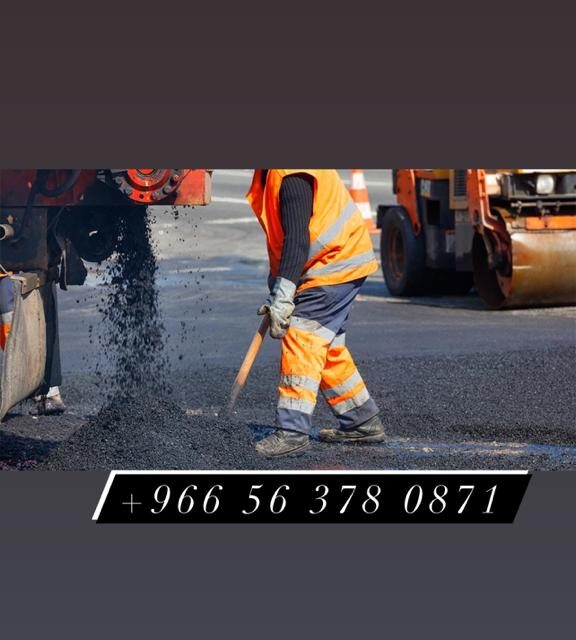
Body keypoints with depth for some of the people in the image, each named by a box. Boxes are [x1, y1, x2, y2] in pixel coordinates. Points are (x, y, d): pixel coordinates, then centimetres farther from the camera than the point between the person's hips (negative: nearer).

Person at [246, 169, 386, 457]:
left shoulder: (293, 175, -25)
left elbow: (297, 239, -28)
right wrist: (277, 281, 21)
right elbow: (283, 234, 19)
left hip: (336, 264, -11)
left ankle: (293, 431, -16)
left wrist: (282, 296, -29)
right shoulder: (270, 172, 9)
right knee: (327, 346, 15)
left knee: (302, 339, -14)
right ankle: (363, 422, 25)